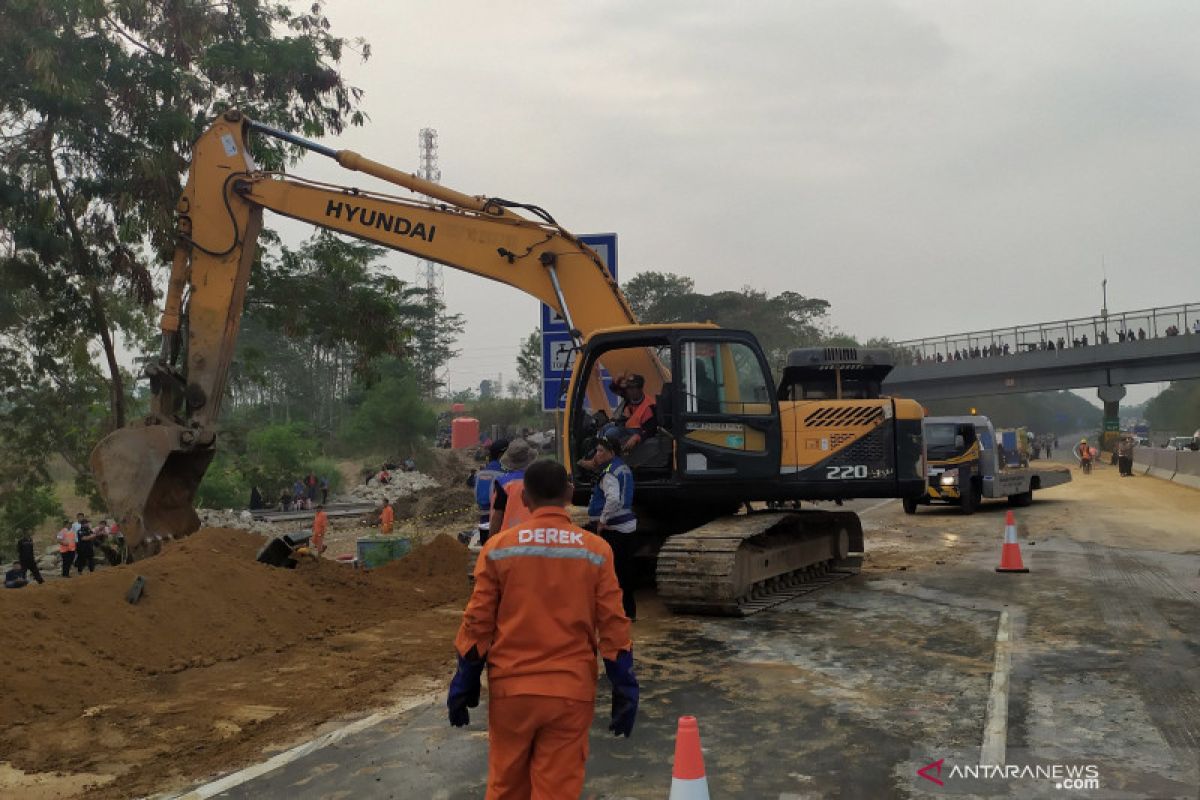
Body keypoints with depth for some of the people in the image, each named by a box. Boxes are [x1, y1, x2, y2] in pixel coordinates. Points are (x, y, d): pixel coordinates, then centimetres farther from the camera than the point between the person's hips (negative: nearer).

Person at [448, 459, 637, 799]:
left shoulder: (498, 546, -2)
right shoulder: (596, 550, -3)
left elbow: (478, 622, -1)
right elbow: (613, 627, -3)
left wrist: (463, 686, 9)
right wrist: (624, 691, 5)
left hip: (510, 689, 1)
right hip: (571, 691, 0)